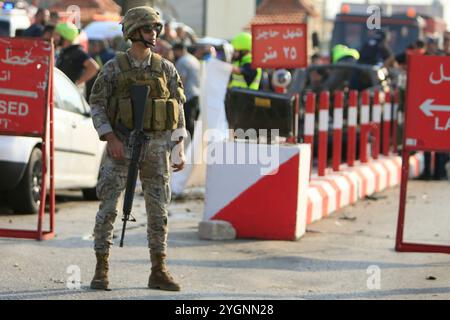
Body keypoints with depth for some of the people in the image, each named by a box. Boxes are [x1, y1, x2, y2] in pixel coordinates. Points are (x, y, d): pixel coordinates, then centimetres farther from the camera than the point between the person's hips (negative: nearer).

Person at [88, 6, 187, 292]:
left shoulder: (165, 68, 4)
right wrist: (111, 139, -16)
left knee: (158, 212, 3)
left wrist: (180, 150, 1)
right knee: (108, 207, -6)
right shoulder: (113, 68, -2)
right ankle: (102, 271, 1)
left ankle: (159, 272, 11)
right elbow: (97, 106, -3)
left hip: (156, 149, 2)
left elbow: (178, 110, 6)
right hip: (122, 148, -2)